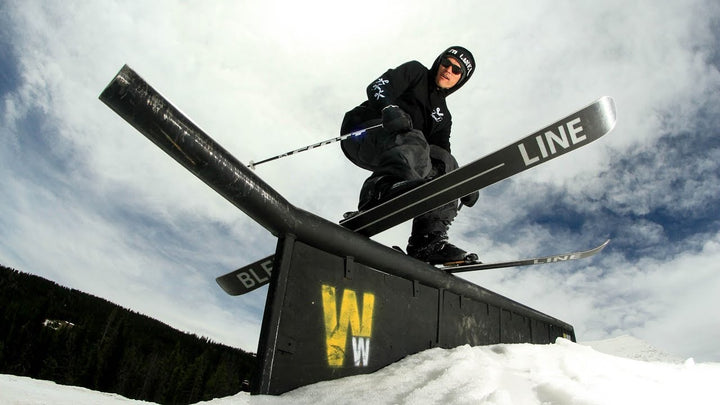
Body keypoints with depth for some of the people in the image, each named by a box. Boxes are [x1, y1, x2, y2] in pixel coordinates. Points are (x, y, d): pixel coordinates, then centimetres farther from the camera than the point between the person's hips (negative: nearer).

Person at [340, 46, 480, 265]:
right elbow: (377, 87, -7)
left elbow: (440, 158, 12)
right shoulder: (415, 71, 12)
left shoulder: (443, 116, 24)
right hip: (363, 132, -6)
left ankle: (429, 241, -20)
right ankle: (382, 189, -64)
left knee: (447, 165, -7)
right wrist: (390, 108, -31)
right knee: (411, 141, -32)